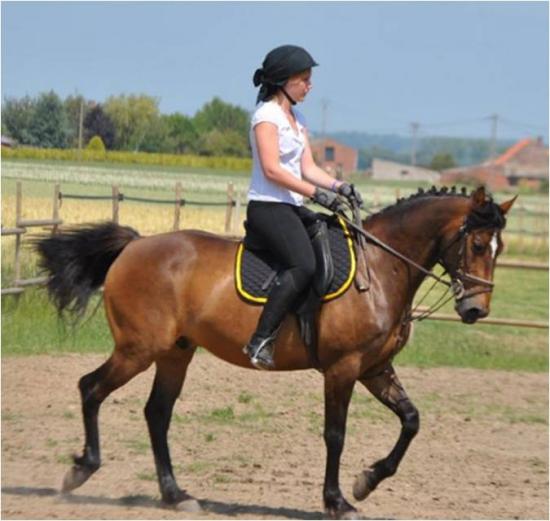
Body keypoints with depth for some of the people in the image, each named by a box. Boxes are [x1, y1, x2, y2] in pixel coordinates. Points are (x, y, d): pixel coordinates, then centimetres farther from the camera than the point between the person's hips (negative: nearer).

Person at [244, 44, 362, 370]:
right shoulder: (267, 115, -9)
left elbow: (308, 168, 15)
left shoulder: (297, 119, 19)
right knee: (304, 264, -29)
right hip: (267, 207, -10)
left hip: (292, 208, 10)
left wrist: (339, 187, -3)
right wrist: (317, 194, -20)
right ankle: (261, 341, -29)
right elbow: (272, 170, -18)